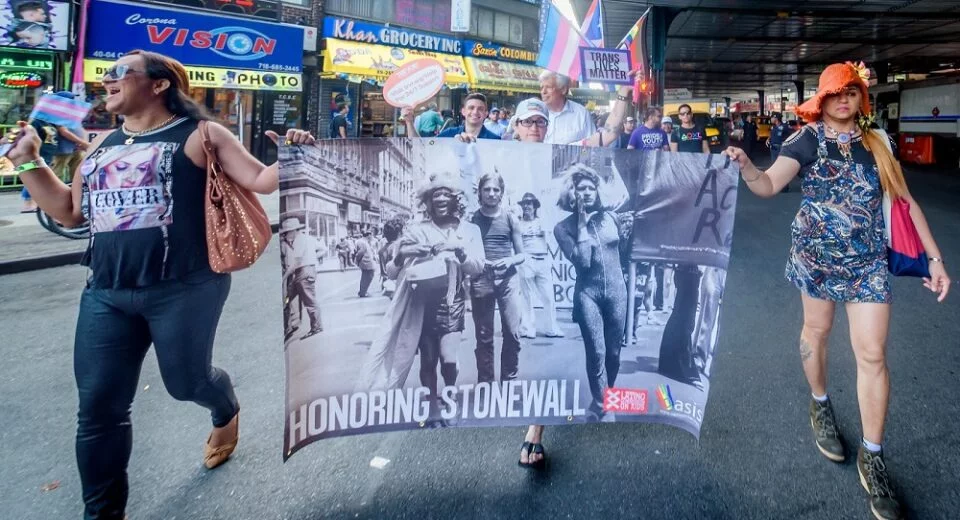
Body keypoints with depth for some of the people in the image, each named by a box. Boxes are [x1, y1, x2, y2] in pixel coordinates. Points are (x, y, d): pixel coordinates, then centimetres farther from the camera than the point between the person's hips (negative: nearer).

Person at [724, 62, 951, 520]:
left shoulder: (876, 143, 3)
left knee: (872, 355, -1)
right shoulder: (808, 139, -7)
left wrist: (935, 259, 1)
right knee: (816, 331, 15)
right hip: (816, 256, -2)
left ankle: (872, 458, 10)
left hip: (867, 262, 2)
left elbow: (906, 201, 6)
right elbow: (769, 185, -22)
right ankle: (820, 407, 42)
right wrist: (745, 166, -44)